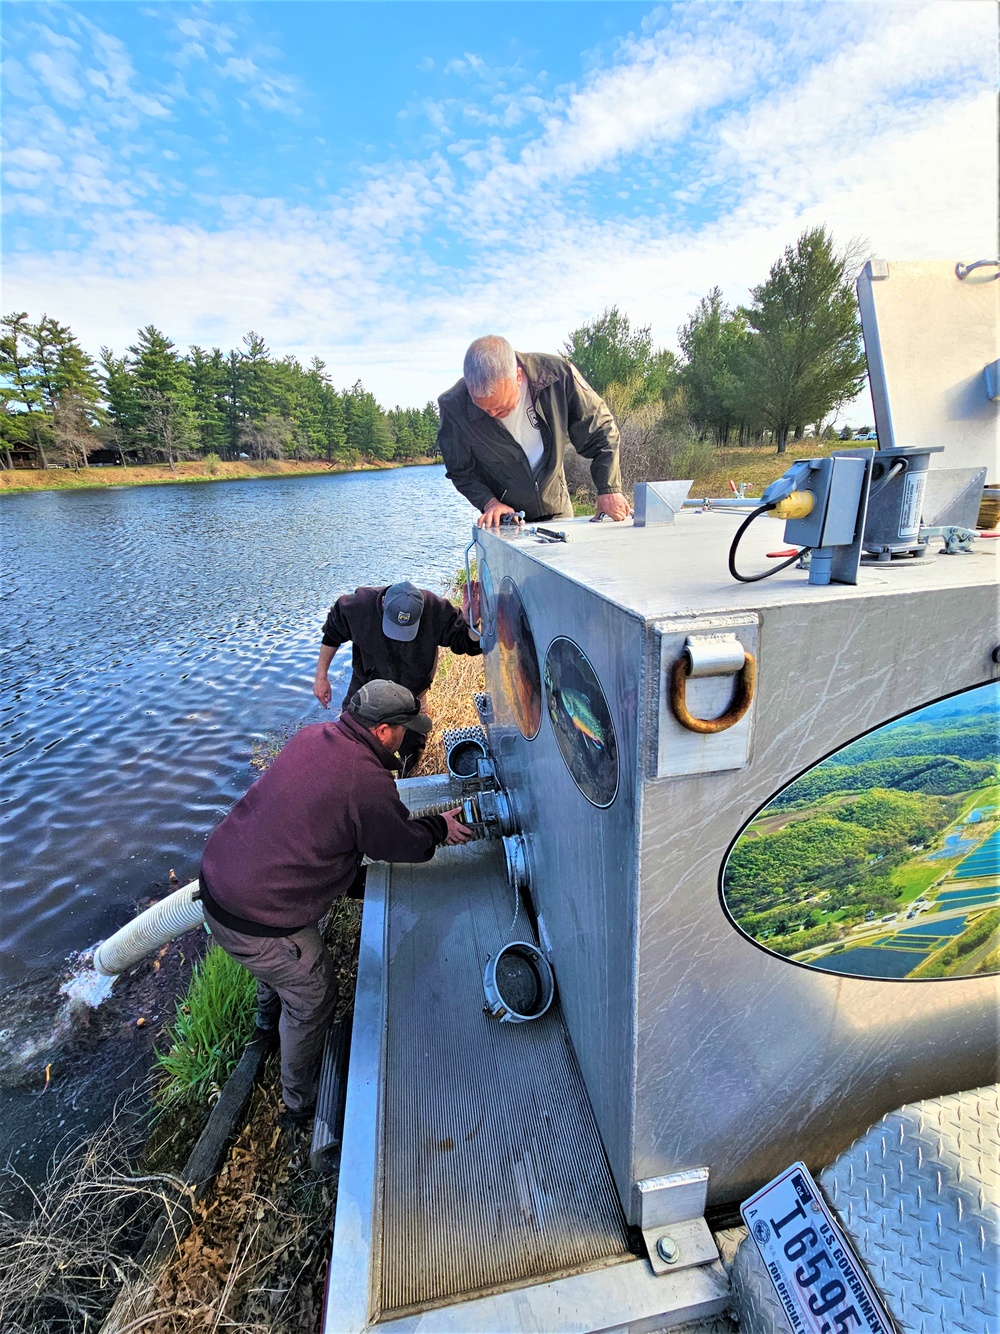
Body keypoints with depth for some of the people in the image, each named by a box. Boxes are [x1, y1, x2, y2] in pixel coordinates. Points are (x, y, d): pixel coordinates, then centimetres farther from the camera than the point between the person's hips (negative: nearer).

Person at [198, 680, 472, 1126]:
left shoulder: (313, 735, -3)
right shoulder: (367, 783, -27)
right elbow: (405, 843, -9)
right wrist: (440, 828, 12)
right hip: (256, 923, -8)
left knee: (284, 956, 37)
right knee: (313, 998, 17)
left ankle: (269, 1014, 65)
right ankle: (300, 1103, 41)